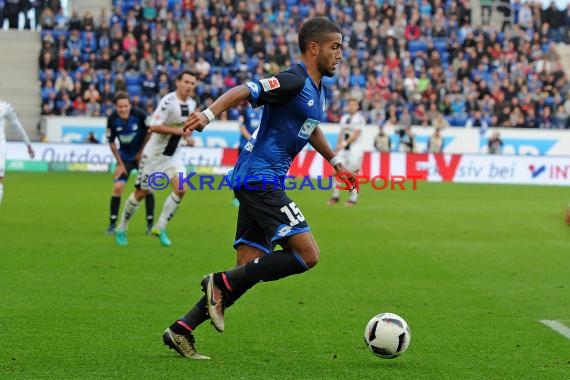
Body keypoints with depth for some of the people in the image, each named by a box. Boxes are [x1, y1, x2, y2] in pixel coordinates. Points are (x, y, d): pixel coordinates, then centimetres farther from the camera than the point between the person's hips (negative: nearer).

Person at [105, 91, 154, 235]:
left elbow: (150, 131, -6)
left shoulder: (139, 114, -23)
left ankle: (150, 223, 6)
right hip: (125, 157, 1)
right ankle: (112, 224, 0)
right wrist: (120, 163, -4)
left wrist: (142, 152, -3)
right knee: (117, 187, -10)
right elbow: (111, 142, -5)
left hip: (141, 155, -1)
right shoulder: (112, 119, -17)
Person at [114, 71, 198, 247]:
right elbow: (153, 126, -30)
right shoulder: (168, 101, -23)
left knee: (180, 189, -12)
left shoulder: (192, 104, 2)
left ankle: (160, 227, 2)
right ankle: (121, 229, 23)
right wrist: (178, 130, -31)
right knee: (141, 193, 4)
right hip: (154, 154, -6)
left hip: (172, 156, 6)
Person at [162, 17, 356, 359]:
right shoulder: (294, 82, -13)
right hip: (259, 179, -10)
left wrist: (336, 161, 42)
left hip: (260, 182, 10)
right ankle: (223, 283, -8)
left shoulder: (317, 88, 17)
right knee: (308, 254, -13)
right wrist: (209, 114, -40)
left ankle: (182, 330, 6)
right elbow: (244, 92, -24)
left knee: (249, 269, 5)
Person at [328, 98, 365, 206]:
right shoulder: (344, 118, 15)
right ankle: (335, 196, 5)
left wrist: (345, 143, -19)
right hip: (343, 148, 6)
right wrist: (338, 145, 3)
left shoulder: (359, 118, -6)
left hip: (354, 148, -6)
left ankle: (353, 198, 0)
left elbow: (356, 134, -13)